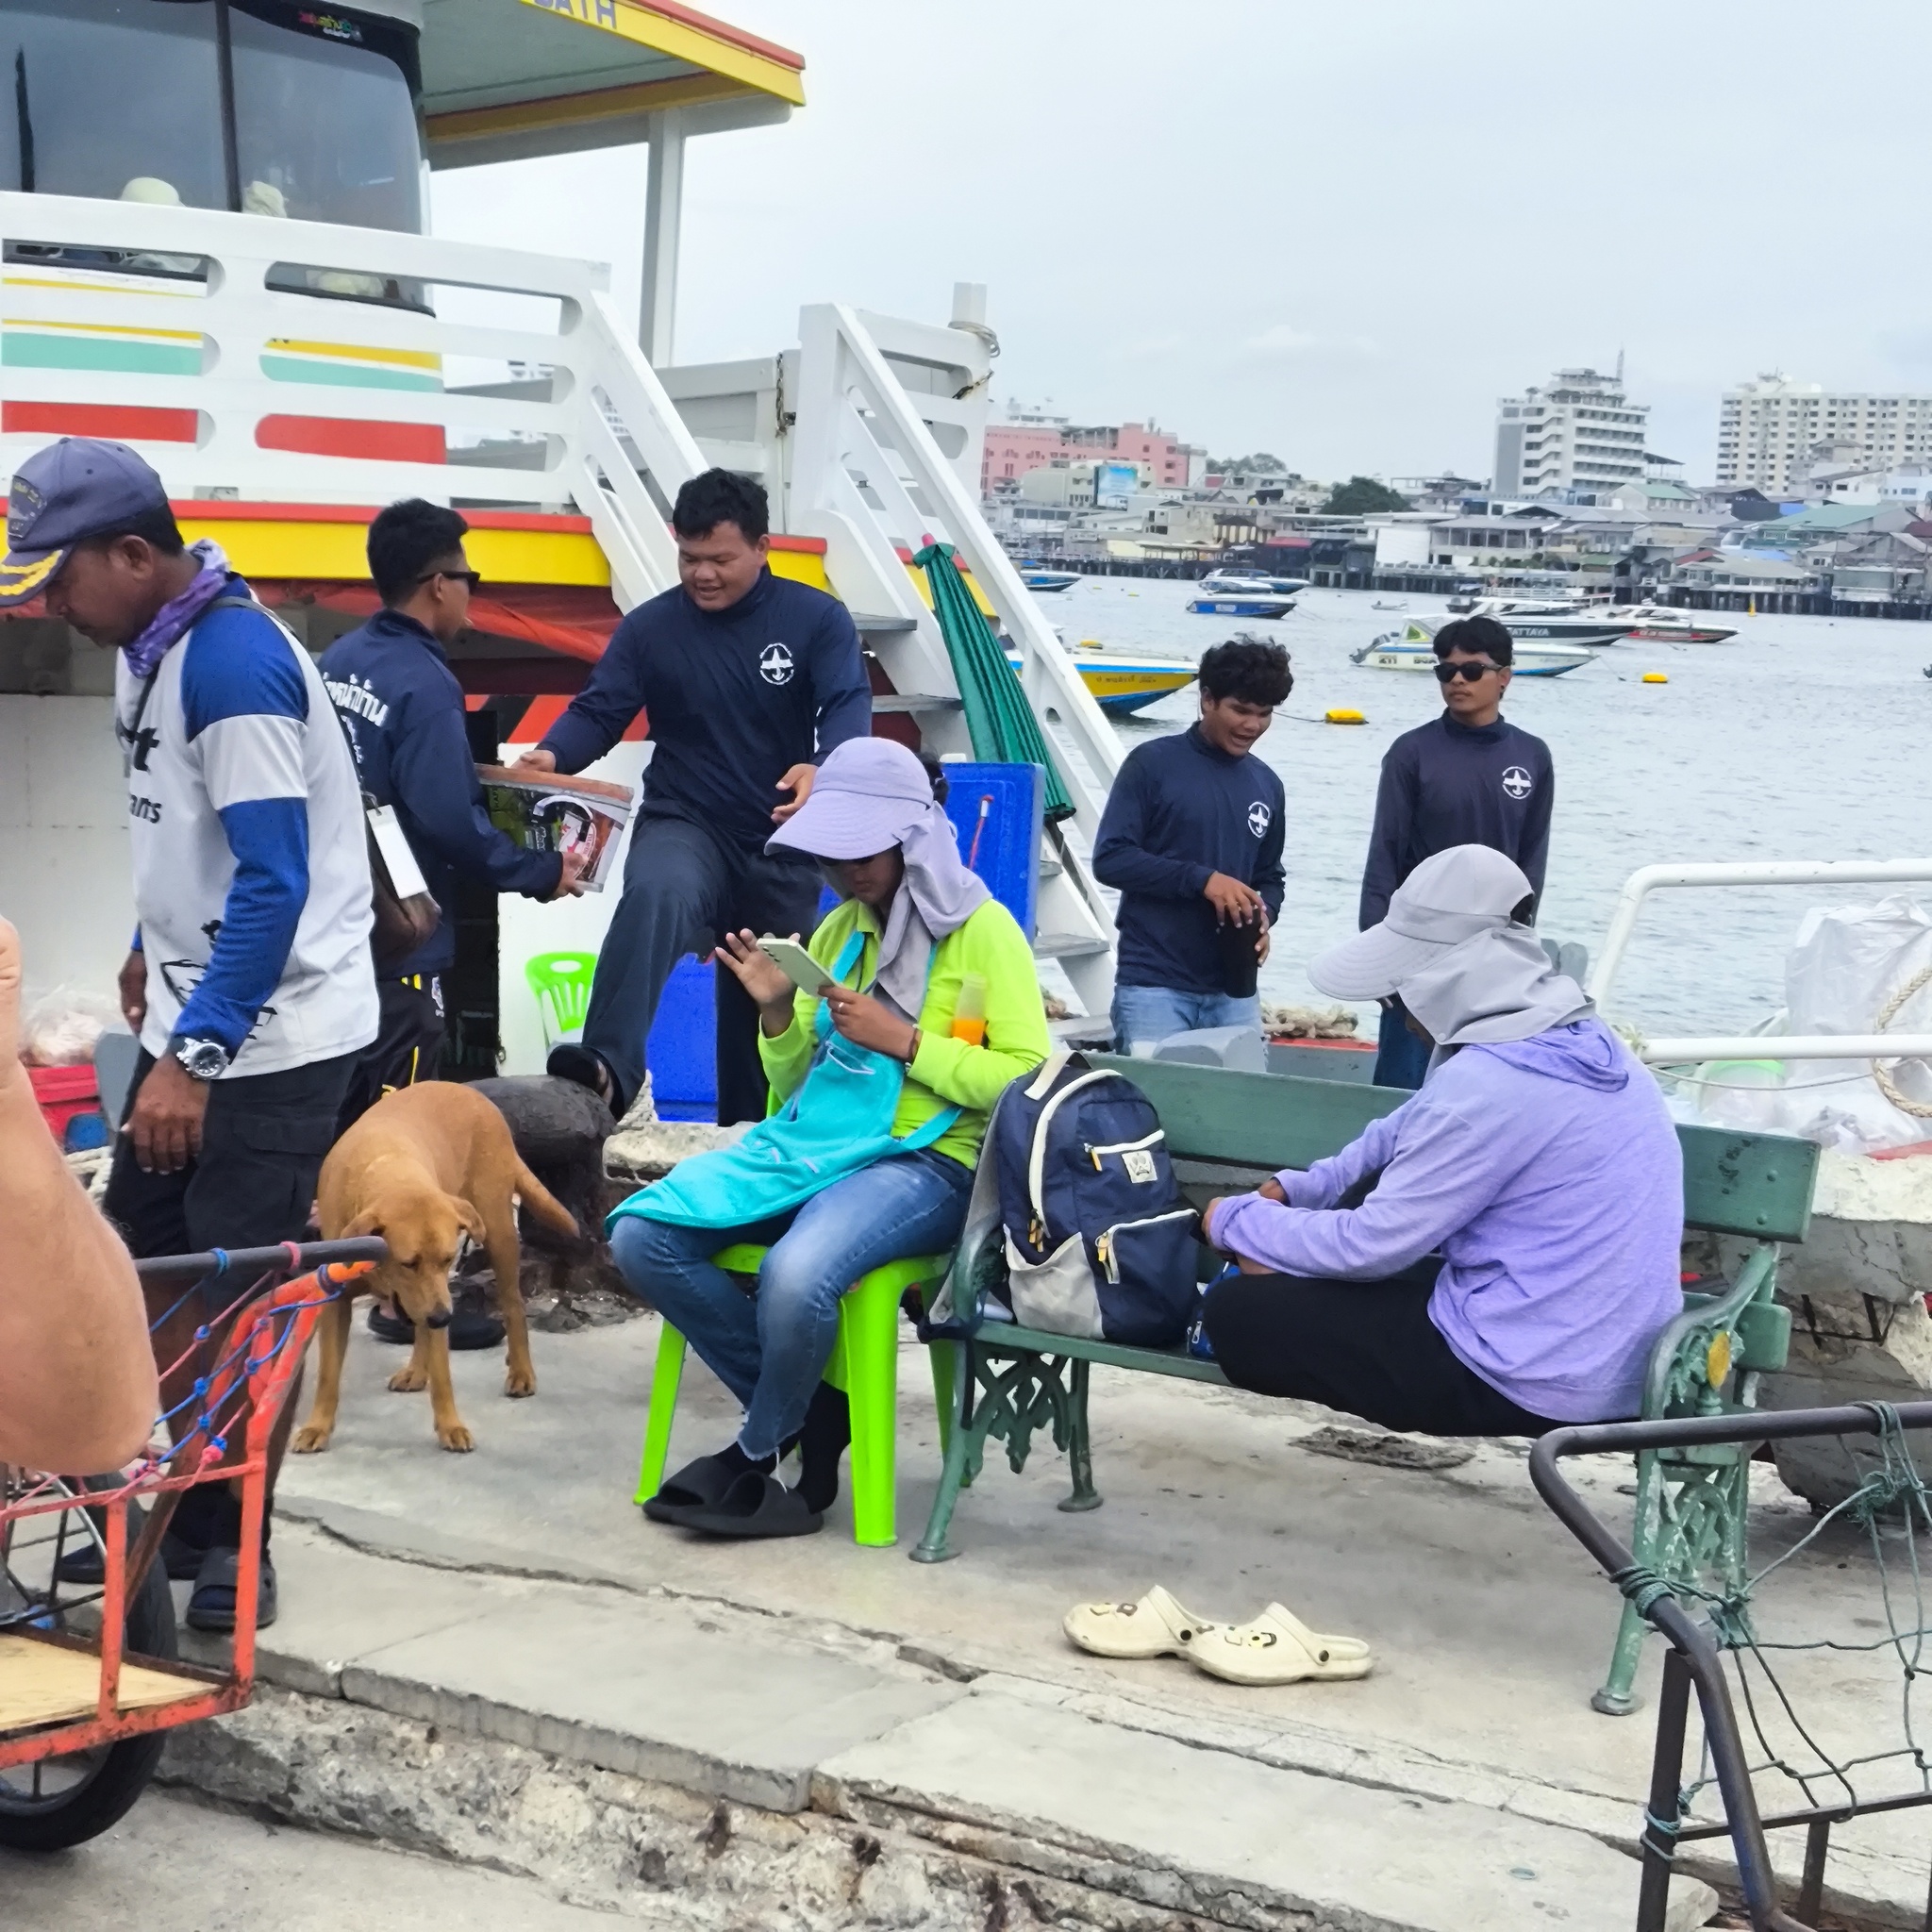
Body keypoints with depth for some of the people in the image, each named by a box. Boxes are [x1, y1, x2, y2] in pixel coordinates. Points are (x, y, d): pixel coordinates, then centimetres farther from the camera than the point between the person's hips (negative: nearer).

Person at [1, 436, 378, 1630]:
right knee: (137, 1273, 12)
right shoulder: (150, 648, 8)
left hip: (276, 1036, -9)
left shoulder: (233, 659, -22)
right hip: (196, 1017, 9)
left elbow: (276, 881, -26)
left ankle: (229, 1542, 11)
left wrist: (194, 1054, -25)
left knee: (231, 1301, -3)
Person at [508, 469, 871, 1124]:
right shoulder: (649, 627, -2)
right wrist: (550, 756, -31)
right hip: (685, 824, -2)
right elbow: (598, 711, -7)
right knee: (656, 895, -37)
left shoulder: (817, 619, -4)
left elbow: (848, 706, -16)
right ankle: (607, 1070, -52)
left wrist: (824, 769, -39)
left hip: (786, 844, 2)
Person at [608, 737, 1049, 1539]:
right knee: (642, 1236, -15)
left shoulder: (983, 931, -2)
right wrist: (777, 1014, -1)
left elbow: (1029, 1081, -10)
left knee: (795, 1275, -36)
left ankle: (760, 1455, -5)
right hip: (814, 1143, 7)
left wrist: (903, 1040, -15)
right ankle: (811, 1413, -4)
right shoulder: (838, 930, 15)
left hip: (927, 1165, -7)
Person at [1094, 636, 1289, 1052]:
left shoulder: (1267, 786, 13)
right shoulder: (1153, 764, -4)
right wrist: (1202, 879, -18)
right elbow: (1110, 858, -9)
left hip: (1233, 991, 5)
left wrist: (1263, 916, -1)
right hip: (1153, 985, -5)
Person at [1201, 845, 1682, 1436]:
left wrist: (1236, 1220, 1)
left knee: (1237, 1312, -5)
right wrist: (1294, 1193, 15)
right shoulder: (1577, 1039, 6)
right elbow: (1410, 1138, 20)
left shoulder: (1487, 1084, -23)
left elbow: (1371, 1245, -14)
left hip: (1535, 1385, -10)